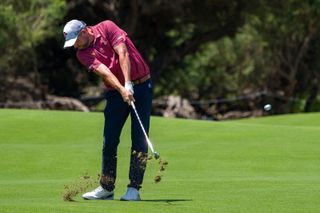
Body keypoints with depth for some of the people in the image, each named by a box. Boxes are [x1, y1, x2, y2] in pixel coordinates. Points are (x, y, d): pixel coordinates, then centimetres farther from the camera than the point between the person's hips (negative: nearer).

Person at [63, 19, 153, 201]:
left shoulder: (107, 28, -6)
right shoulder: (83, 54, -1)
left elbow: (123, 53, -16)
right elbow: (104, 71, -17)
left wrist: (129, 84, -25)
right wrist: (122, 90, -31)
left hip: (141, 85, -3)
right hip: (116, 92, 3)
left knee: (139, 139, -8)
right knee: (109, 141, 0)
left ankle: (134, 188, -7)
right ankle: (106, 188, 11)